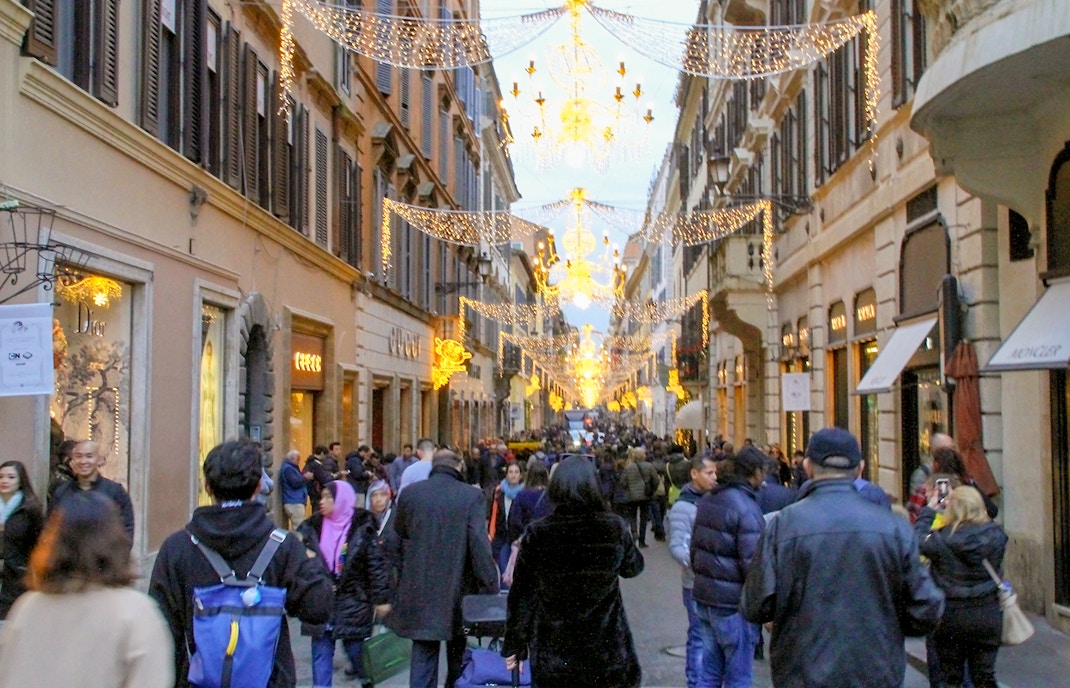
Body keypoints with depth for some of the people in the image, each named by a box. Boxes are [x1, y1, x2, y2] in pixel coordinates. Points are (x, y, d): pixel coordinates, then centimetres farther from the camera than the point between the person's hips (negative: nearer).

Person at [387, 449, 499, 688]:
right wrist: (491, 588, -12)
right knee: (459, 660, 16)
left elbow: (398, 536, 6)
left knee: (423, 656, 7)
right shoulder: (472, 496, -9)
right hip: (459, 593, -2)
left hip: (419, 591, 2)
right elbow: (480, 544, -15)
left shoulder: (409, 493, 0)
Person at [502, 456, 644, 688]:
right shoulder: (614, 528, -9)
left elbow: (521, 595, -3)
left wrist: (514, 645, 8)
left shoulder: (537, 534, -10)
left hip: (553, 649, 0)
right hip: (607, 647, 0)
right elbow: (633, 568, 10)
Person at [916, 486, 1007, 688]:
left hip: (951, 617, -3)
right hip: (988, 617, 3)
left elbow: (918, 539, -3)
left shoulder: (943, 540, -20)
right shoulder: (996, 536, -10)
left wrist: (929, 510, 5)